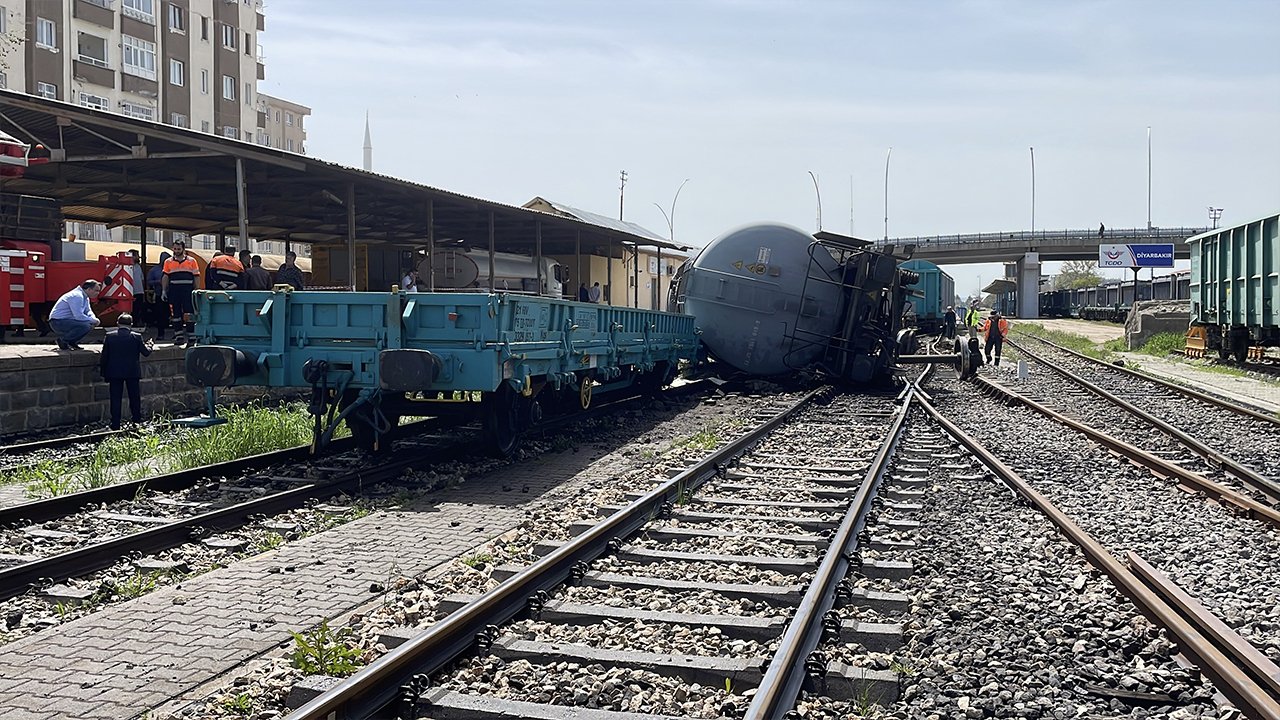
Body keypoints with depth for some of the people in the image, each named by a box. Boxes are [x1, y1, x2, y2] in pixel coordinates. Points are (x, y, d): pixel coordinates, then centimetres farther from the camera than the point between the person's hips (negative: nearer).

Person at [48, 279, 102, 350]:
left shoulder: (86, 298, 11)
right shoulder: (77, 296, -22)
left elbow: (88, 311, 17)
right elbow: (78, 316, -28)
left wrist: (94, 319, -6)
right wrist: (94, 320, -17)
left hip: (67, 320, 11)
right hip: (58, 322, -11)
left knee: (90, 324, 9)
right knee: (85, 326, -27)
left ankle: (71, 342, 10)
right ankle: (63, 341, -10)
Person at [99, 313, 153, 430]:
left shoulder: (109, 336, -3)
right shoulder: (136, 337, -6)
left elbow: (104, 356, -1)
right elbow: (146, 352, 1)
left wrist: (104, 373, 7)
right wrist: (149, 344, 23)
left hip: (114, 373, 0)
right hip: (133, 372, 0)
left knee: (115, 399, 5)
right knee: (135, 398, 11)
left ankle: (115, 425, 4)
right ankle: (137, 422, 15)